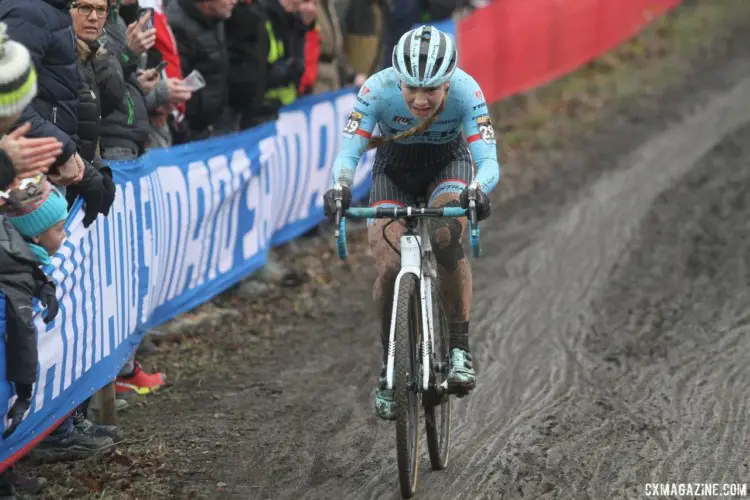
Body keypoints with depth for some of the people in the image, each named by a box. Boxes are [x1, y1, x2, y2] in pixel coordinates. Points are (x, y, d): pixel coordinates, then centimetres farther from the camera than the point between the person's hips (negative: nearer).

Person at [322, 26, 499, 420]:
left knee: (447, 239, -31)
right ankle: (390, 365, 3)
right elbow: (348, 153, -30)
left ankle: (460, 349, -19)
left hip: (448, 164, -1)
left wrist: (476, 190, -57)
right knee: (389, 267, -18)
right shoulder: (378, 90, -31)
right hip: (394, 168, 1)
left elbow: (489, 161, -35)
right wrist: (339, 186, -52)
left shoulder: (466, 92, -32)